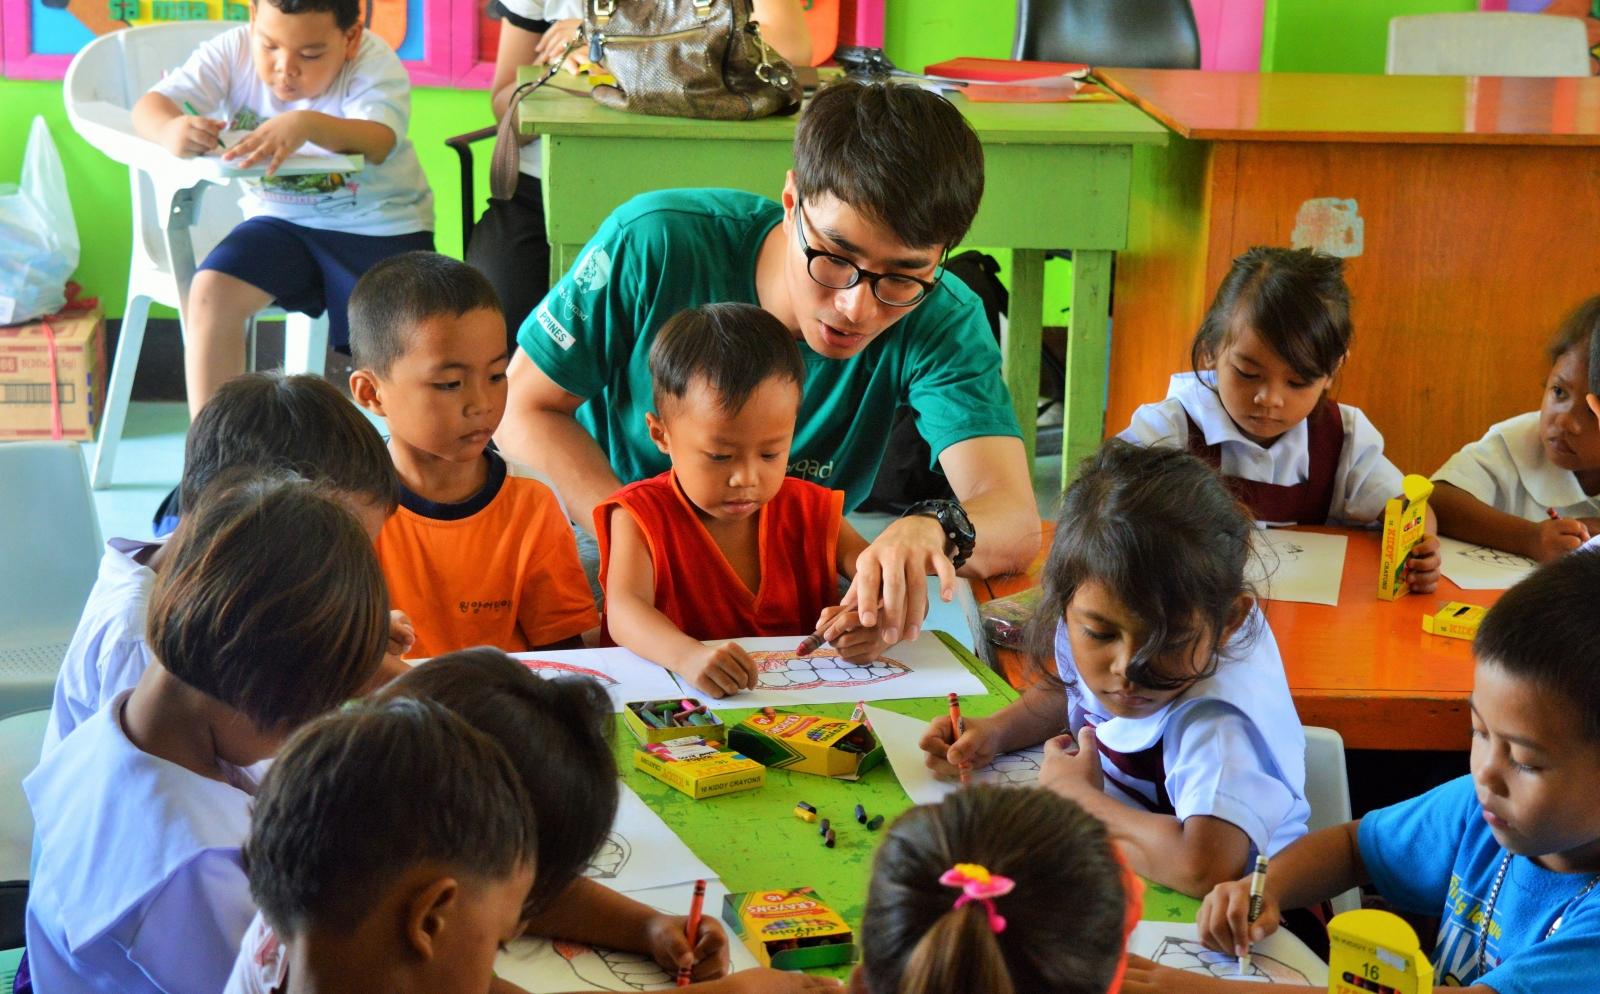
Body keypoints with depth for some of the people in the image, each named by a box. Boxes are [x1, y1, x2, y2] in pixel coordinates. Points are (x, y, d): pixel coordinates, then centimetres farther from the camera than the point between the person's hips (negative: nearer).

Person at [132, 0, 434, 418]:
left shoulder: (374, 62, -16)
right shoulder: (233, 52, -7)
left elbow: (378, 142, -36)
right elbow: (152, 104, -14)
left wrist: (308, 125, -56)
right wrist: (171, 129, -40)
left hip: (381, 225, -3)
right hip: (280, 217, 3)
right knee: (210, 292, -22)